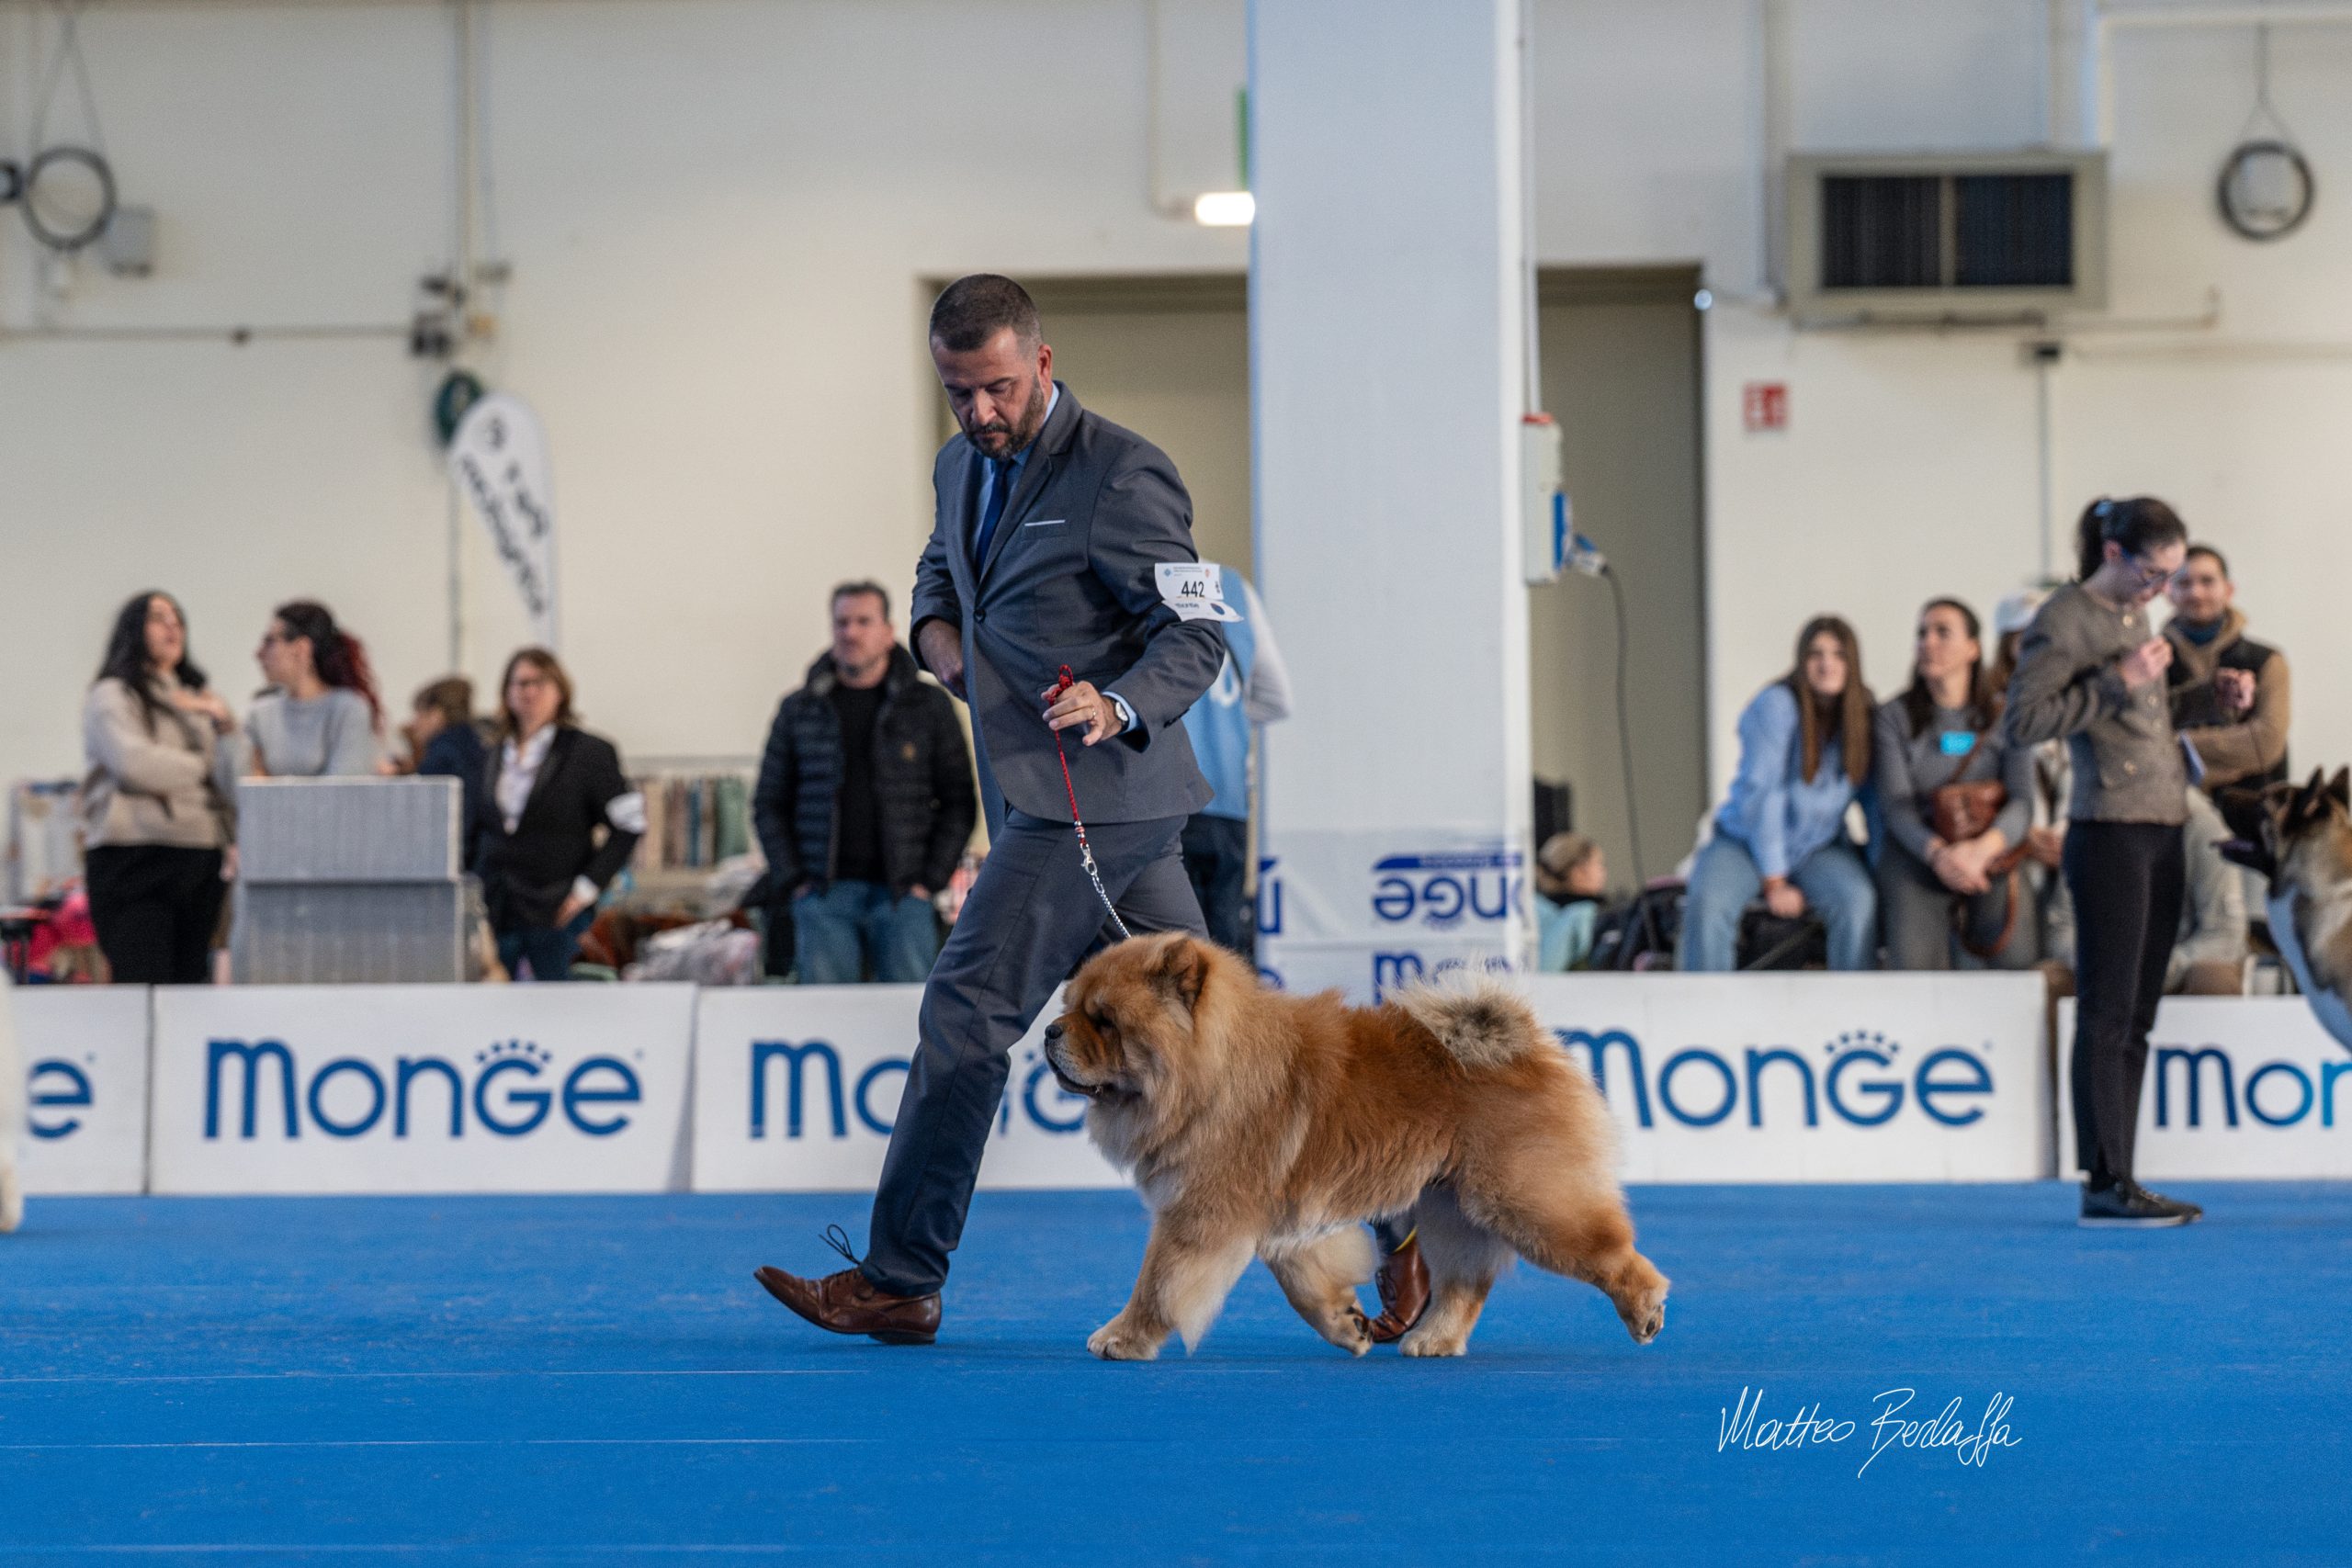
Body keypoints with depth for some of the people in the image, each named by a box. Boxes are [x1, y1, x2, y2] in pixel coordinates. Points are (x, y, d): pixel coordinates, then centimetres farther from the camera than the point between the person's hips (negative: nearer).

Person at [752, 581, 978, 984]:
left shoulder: (928, 705, 7)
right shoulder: (800, 710, 11)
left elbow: (959, 802, 8)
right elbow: (769, 805, 14)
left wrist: (929, 880, -2)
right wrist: (795, 880, 2)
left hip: (902, 895, -1)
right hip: (824, 897, 1)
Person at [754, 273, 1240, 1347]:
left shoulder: (1121, 476, -13)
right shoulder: (962, 466, 13)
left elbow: (1197, 637, -13)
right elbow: (942, 564, 33)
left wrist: (1118, 707, -32)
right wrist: (938, 631, 11)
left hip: (1095, 793, -9)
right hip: (1037, 792, 9)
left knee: (967, 1009, -12)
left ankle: (899, 1281, -9)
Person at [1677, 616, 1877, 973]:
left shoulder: (1863, 712, 1)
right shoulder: (1776, 705, -13)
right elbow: (1761, 793, -15)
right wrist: (1774, 882, -16)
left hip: (1819, 849, 3)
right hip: (1745, 840, -3)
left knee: (1858, 901, -30)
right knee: (1707, 902, -33)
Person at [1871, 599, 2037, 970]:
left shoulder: (2004, 719, 8)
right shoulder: (1894, 716, 5)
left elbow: (2021, 801, -3)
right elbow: (1895, 803, -5)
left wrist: (1983, 848, -25)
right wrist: (1937, 852, -24)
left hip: (1990, 852, 1)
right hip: (1915, 852, -1)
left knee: (2014, 956, -24)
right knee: (1914, 967, -24)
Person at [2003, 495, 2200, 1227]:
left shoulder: (2135, 618, 18)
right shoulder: (2064, 620, -8)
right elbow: (2020, 721, -17)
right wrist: (2117, 682, -17)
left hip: (2161, 832, 9)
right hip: (2109, 835, -9)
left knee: (2135, 1019, 9)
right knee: (2107, 1015, -8)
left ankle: (2120, 1179, 12)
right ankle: (2104, 1185, -7)